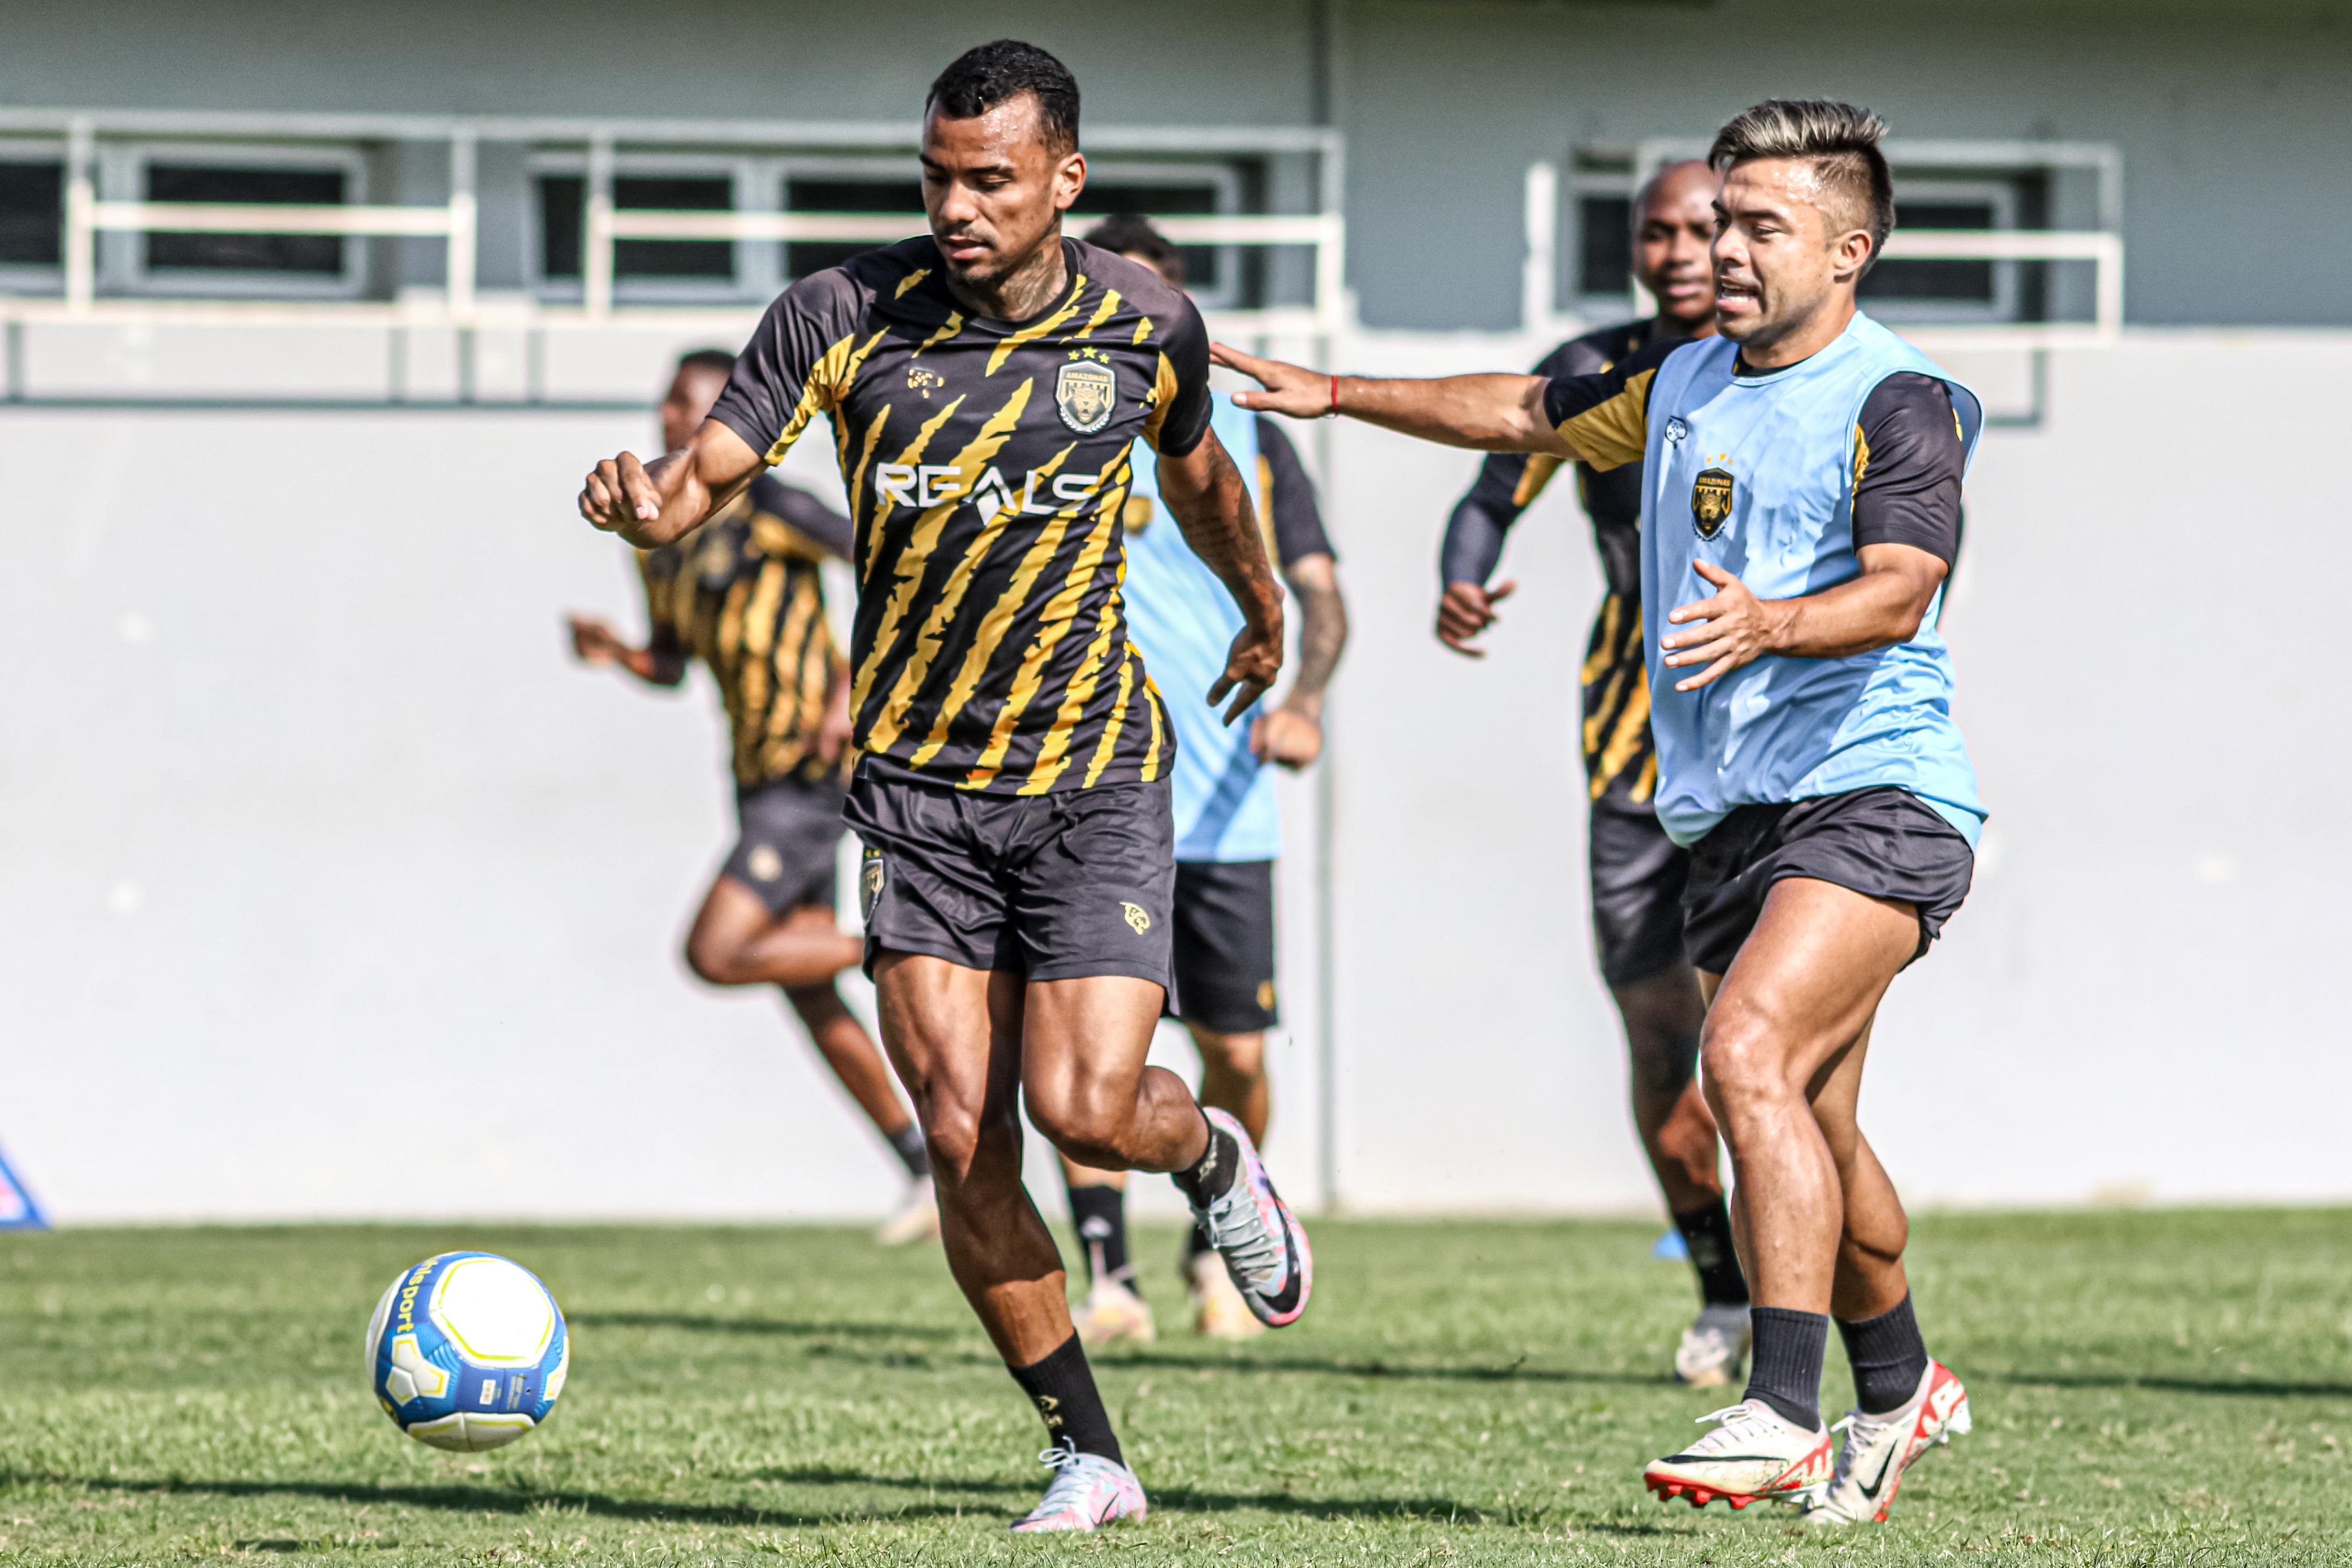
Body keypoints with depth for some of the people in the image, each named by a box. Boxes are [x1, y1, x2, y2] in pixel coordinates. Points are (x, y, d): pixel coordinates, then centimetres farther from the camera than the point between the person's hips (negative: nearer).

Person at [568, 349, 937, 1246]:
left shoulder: (764, 508, -12)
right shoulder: (658, 538, 12)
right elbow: (670, 662, 22)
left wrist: (852, 687, -21)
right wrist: (615, 655, 0)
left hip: (812, 770, -9)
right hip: (761, 775, 9)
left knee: (715, 954, -17)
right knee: (807, 997, 11)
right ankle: (927, 1170, 18)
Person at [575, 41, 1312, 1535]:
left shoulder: (1145, 323, -4)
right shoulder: (849, 315, -9)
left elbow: (1200, 473, 16)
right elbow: (707, 475, -13)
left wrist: (1262, 612, 33)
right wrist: (645, 500, -37)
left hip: (1096, 769, -1)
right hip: (914, 781, 1)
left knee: (1084, 1106, -15)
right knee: (964, 1138, -6)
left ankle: (1216, 1159, 22)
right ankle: (1091, 1456, 8)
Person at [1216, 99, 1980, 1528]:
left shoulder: (1902, 401, -9)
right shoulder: (1684, 382, 14)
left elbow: (1902, 590, -23)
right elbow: (1530, 413, 31)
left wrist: (1772, 624, -42)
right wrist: (1341, 395, 33)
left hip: (1876, 790, -8)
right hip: (1734, 815, 8)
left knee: (1748, 1053, -25)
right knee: (1809, 1133, 12)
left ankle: (1784, 1418, -27)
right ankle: (1902, 1389, 34)